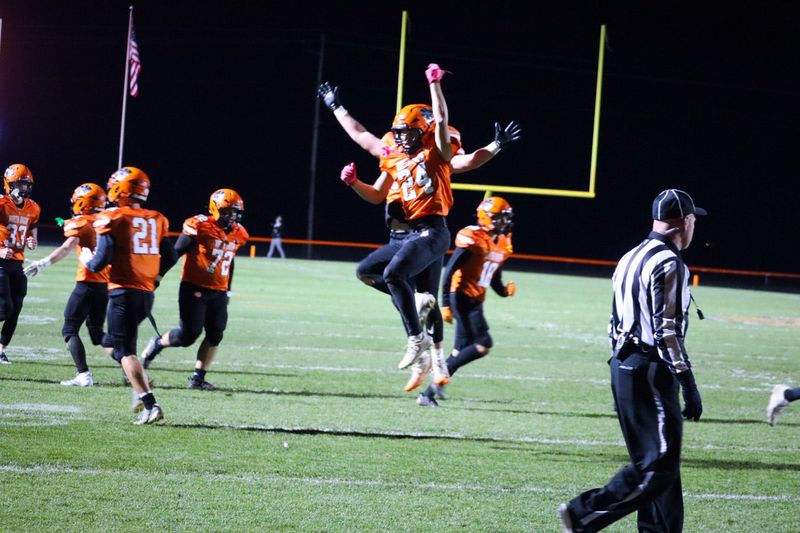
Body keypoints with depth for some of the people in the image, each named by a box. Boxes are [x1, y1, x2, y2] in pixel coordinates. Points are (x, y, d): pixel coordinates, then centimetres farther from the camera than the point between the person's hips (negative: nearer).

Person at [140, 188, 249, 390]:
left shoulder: (238, 234, 6)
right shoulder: (199, 226, -15)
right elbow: (175, 253, -10)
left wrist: (228, 290, 22)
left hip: (219, 292, 6)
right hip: (194, 288, -6)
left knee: (215, 335, -1)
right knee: (188, 334, -7)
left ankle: (198, 377, 7)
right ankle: (157, 344, 21)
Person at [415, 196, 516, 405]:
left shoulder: (502, 244, 11)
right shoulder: (472, 238, -14)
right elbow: (449, 271, -15)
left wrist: (504, 290, 0)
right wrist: (445, 304, -19)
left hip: (476, 301, 9)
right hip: (462, 297, -9)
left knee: (462, 350, 6)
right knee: (483, 344, -17)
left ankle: (428, 394, 10)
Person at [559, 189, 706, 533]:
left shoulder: (631, 258, 16)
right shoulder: (669, 264, -12)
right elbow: (668, 332, -19)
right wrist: (689, 387, -18)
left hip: (622, 366, 10)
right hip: (650, 373, -10)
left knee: (654, 461, 13)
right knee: (659, 465, -9)